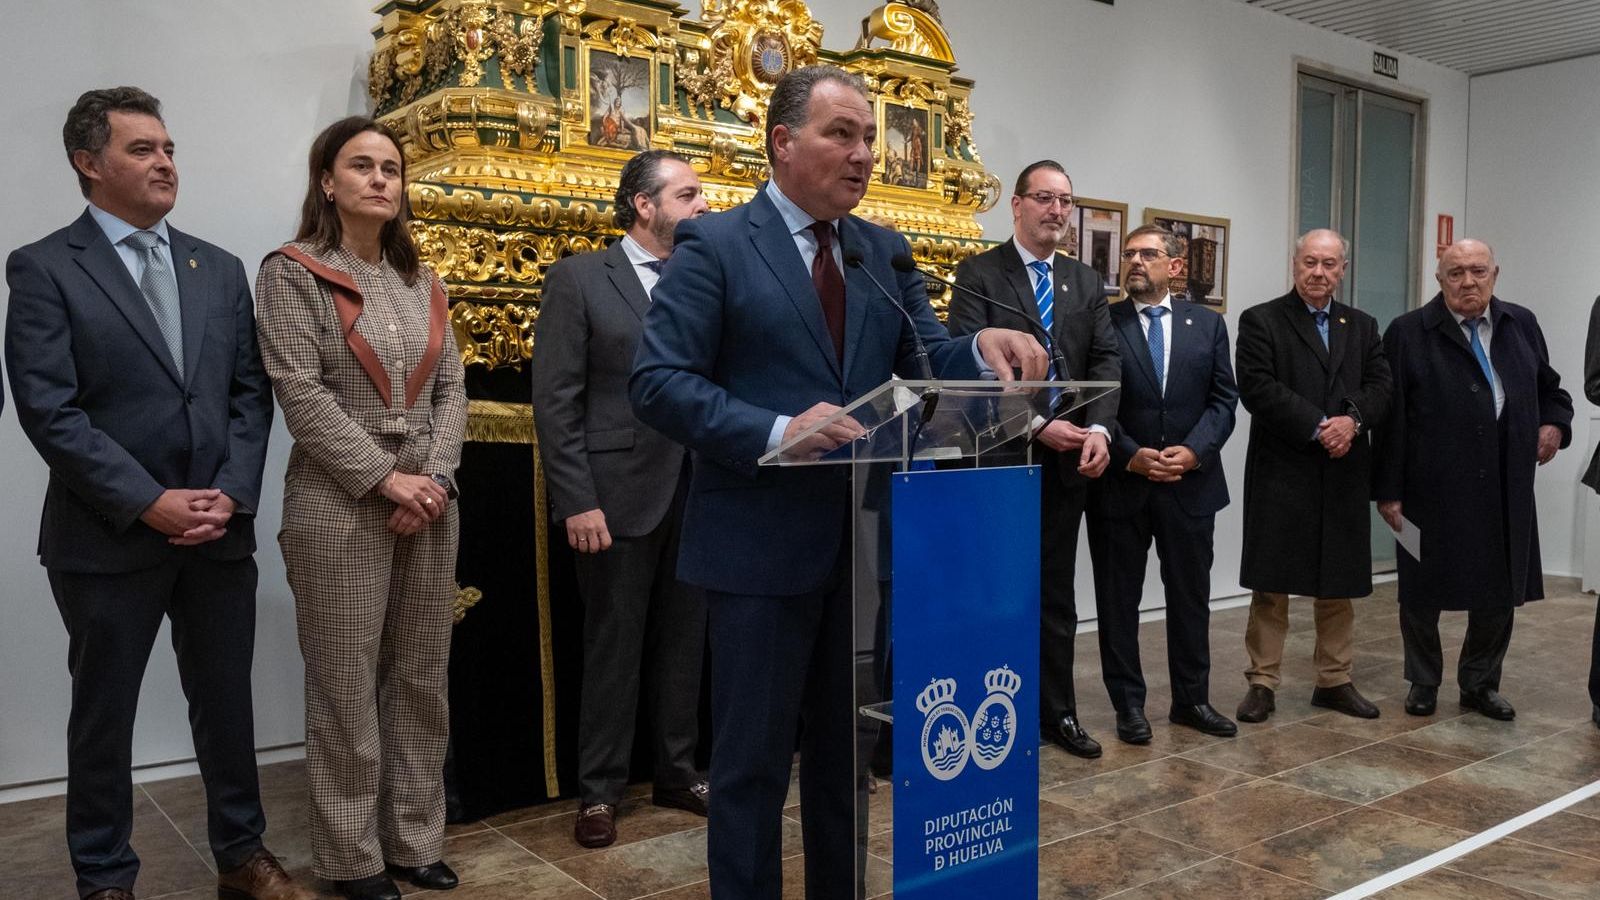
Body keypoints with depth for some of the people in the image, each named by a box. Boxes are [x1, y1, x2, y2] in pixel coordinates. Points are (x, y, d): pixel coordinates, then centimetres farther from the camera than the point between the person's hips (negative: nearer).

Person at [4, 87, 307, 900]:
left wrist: (232, 493, -6)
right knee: (103, 715, 11)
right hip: (109, 538, -4)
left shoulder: (220, 269, 10)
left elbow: (250, 391, 7)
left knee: (227, 703, 13)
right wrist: (150, 504, -16)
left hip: (220, 531, 4)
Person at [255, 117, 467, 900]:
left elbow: (451, 387, 9)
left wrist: (435, 476, -7)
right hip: (341, 505, -5)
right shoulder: (293, 272, -2)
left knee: (421, 678, 9)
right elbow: (300, 393, -11)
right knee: (346, 685, 2)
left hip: (429, 501, 5)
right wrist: (385, 478, -15)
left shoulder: (421, 281, 13)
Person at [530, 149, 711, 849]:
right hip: (620, 495, -4)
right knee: (612, 647, 6)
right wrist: (577, 501, -13)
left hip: (696, 495, 4)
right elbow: (556, 401, -7)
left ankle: (678, 773, 29)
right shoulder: (579, 279, -3)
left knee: (684, 643, 13)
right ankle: (599, 791, 21)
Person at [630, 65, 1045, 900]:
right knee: (753, 757, 6)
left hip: (865, 538, 6)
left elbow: (926, 360, 7)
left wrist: (983, 347, -16)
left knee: (847, 750, 18)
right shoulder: (714, 245, -6)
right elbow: (658, 381, -13)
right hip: (762, 542, -5)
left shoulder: (885, 251, 11)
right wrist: (776, 431, -25)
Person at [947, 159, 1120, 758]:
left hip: (1067, 460, 5)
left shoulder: (1086, 283, 13)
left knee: (1057, 592, 12)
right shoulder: (978, 274, -3)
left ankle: (1058, 712, 22)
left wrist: (1098, 428, -13)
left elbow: (1105, 361, 5)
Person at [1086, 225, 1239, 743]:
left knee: (1191, 598, 11)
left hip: (1191, 483, 3)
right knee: (1118, 601, 5)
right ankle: (1129, 705, 17)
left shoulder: (1207, 324, 8)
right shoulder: (1102, 323, -1)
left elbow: (1223, 399, 4)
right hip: (1120, 484, -2)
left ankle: (1192, 699, 25)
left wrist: (1194, 450, -11)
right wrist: (1129, 455, -16)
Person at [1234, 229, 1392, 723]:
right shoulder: (1260, 321, 0)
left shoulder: (1363, 326, 15)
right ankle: (1262, 683, 8)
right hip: (1281, 472, -4)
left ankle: (1335, 680, 22)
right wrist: (1318, 427, -16)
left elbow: (1380, 385, 6)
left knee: (1339, 583, 11)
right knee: (1271, 583, 0)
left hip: (1344, 475, 5)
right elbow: (1256, 387, -12)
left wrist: (1353, 419, -15)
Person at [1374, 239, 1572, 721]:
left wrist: (1555, 423, 0)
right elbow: (1391, 419, -6)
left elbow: (1549, 387, 22)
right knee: (1423, 591, 8)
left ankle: (1480, 684, 28)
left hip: (1505, 491, 4)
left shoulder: (1522, 324, 9)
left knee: (1501, 591, 11)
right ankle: (1423, 683, 26)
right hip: (1432, 492, -4)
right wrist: (1387, 490, -9)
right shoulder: (1408, 333, -5)